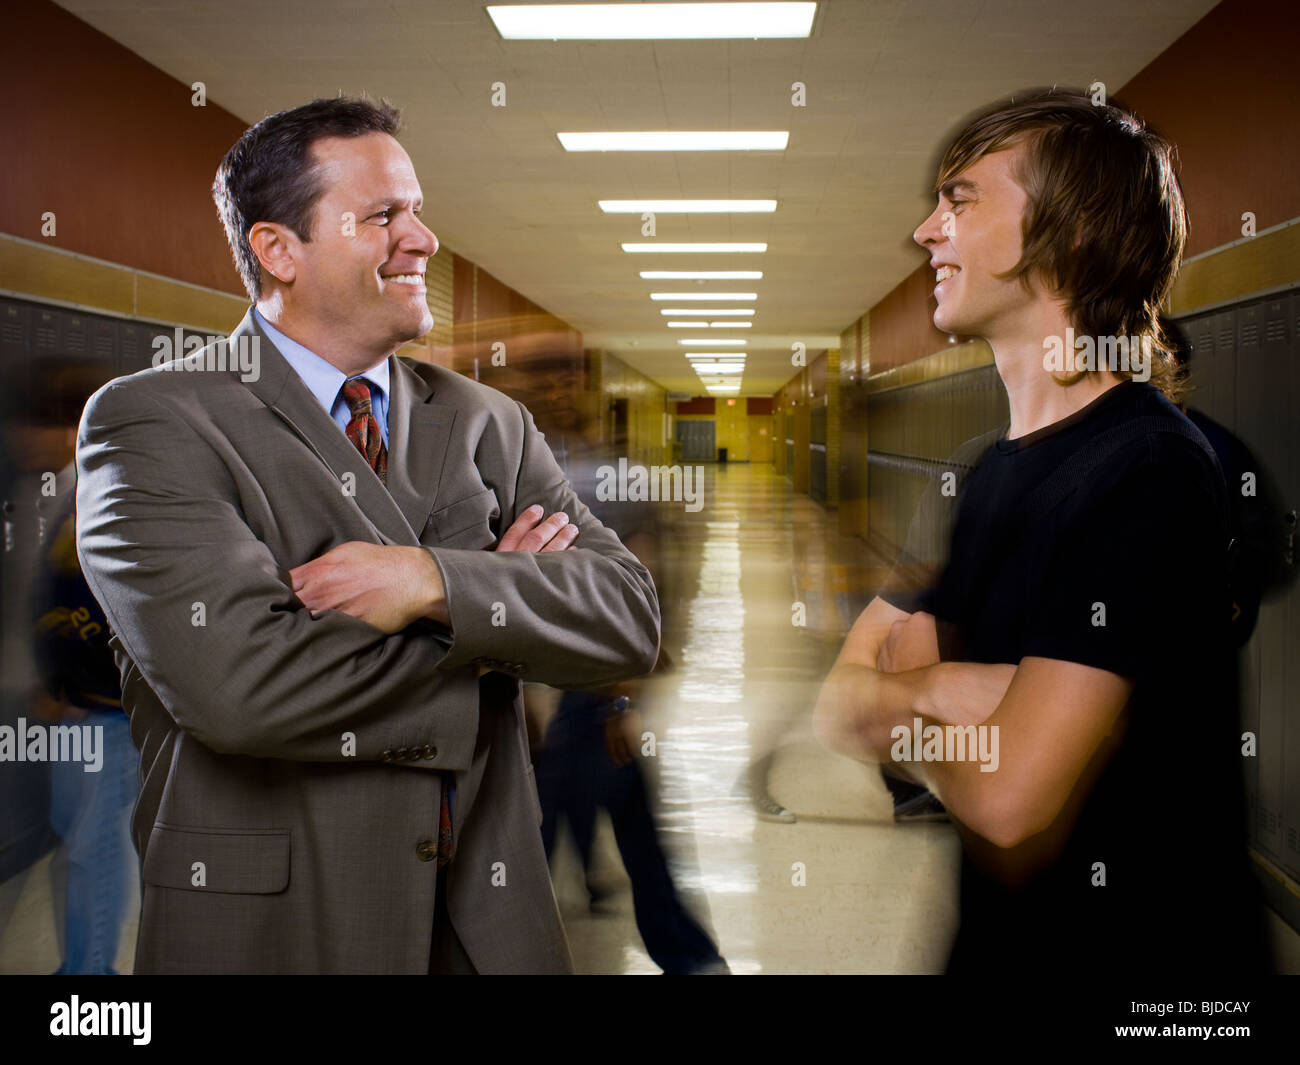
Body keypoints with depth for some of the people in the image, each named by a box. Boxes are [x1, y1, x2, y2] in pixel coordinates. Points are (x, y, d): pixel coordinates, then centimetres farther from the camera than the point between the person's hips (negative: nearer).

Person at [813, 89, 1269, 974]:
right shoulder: (984, 472, 7)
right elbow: (836, 708, 2)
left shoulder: (1147, 469, -21)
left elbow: (1009, 808, -26)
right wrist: (950, 689, -19)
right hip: (995, 942, 7)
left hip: (1128, 943, -7)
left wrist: (892, 708, -6)